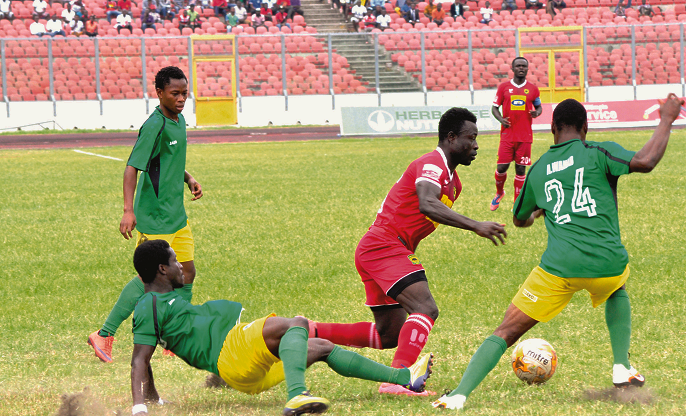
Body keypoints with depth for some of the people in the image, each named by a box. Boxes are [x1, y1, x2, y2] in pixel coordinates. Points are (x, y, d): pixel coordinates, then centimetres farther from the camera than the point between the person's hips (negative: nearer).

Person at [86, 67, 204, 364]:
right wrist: (128, 210, -31)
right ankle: (104, 336, 0)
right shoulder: (154, 126, -18)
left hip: (176, 215, 9)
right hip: (154, 216, -9)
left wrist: (188, 179, 9)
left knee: (187, 272, 8)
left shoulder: (179, 121, 10)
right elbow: (132, 167, -23)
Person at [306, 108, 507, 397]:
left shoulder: (451, 180, 19)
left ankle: (309, 332, 16)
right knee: (426, 309, -25)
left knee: (390, 335, 13)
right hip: (383, 246, -10)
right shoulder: (432, 165, -13)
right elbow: (427, 205, -34)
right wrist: (475, 226, -38)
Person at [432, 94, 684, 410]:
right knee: (618, 289, 37)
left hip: (559, 268, 0)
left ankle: (460, 394, -11)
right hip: (608, 263, 0)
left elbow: (520, 219, 33)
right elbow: (644, 162, -11)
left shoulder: (538, 170, 17)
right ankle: (622, 369, 26)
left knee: (506, 332, 6)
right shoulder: (599, 153, 5)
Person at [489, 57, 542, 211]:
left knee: (520, 169, 1)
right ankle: (499, 192, 25)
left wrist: (537, 113, -7)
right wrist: (500, 118, -12)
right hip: (507, 135, 0)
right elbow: (495, 107, 8)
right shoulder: (504, 87, 4)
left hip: (525, 136, 0)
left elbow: (538, 106, 17)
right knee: (501, 167, -4)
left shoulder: (532, 89, 6)